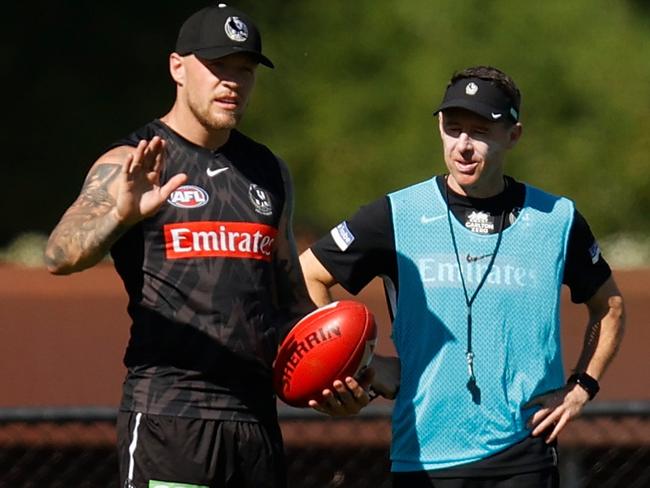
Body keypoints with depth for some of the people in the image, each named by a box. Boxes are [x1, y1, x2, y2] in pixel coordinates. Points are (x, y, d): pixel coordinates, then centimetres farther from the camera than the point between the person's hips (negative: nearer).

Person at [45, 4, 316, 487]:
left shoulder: (269, 171, 18)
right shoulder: (128, 166, -2)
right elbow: (60, 256, -18)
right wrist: (123, 214, -39)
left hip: (255, 417, 6)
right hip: (166, 416, -6)